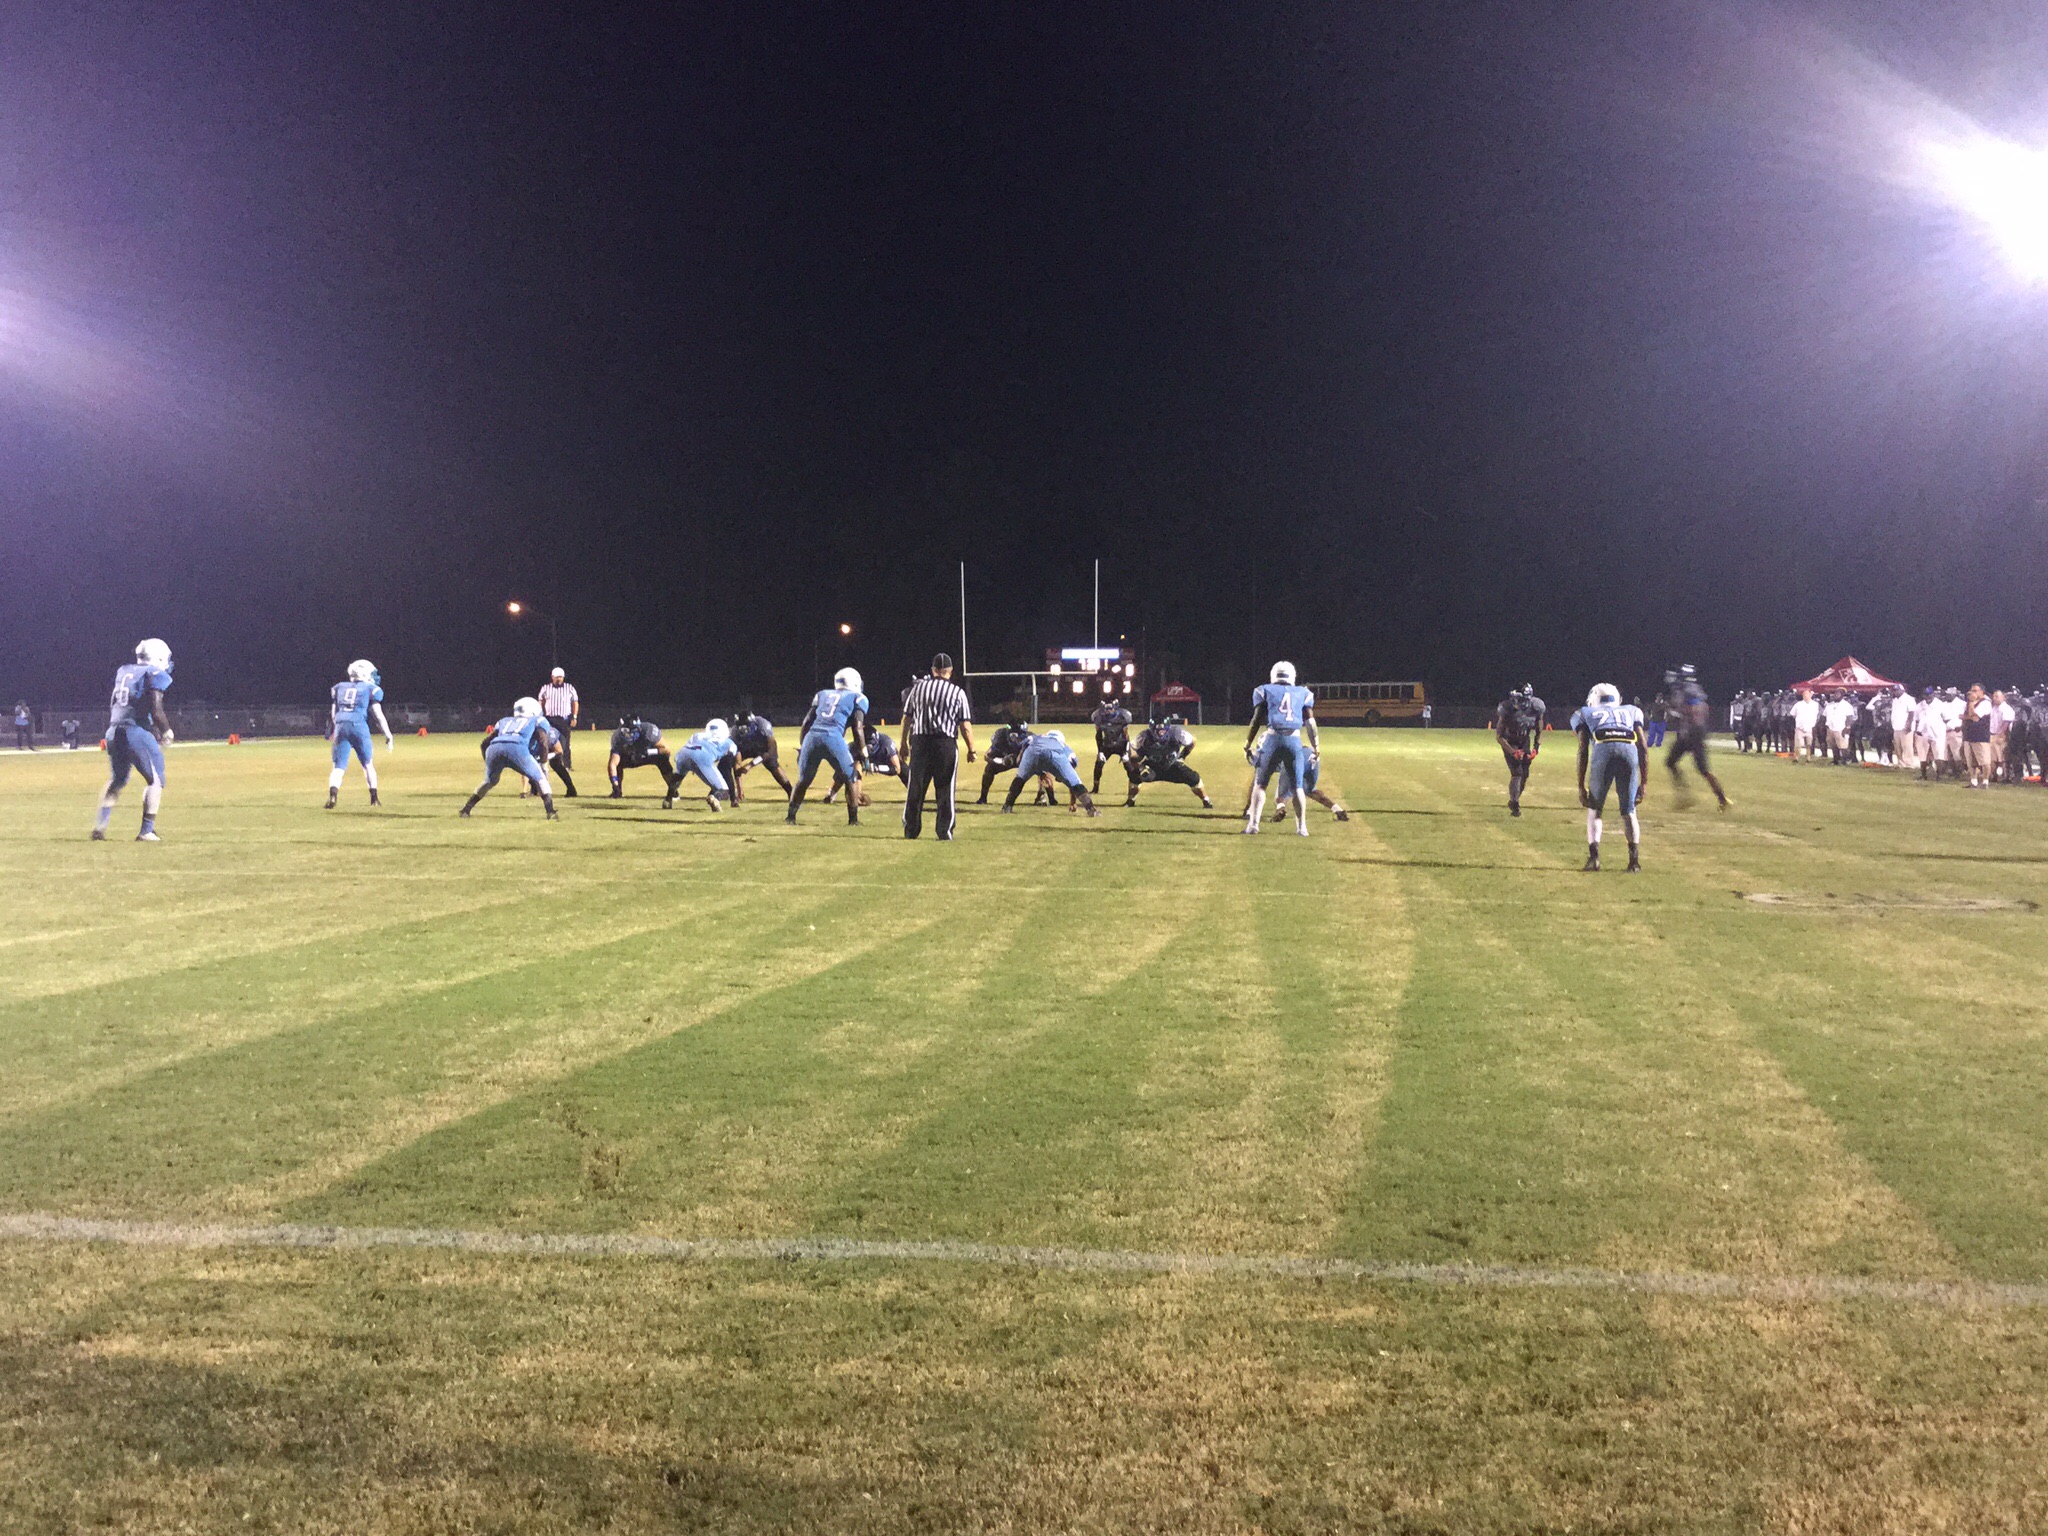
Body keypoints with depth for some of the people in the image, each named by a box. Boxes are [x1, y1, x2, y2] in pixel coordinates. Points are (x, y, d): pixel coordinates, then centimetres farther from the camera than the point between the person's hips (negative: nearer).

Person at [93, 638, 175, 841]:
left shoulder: (123, 672, 16)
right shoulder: (156, 676, -5)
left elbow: (111, 708, 19)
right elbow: (156, 710, -13)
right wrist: (167, 731, 3)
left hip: (114, 732, 7)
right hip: (137, 733, -7)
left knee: (116, 780, 22)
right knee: (155, 780, 5)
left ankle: (99, 826, 13)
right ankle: (146, 831, -1)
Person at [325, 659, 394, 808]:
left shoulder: (339, 688, 21)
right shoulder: (370, 689, 10)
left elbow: (332, 714, 21)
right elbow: (378, 716, 6)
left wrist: (332, 733, 34)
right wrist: (389, 737, 10)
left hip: (341, 727, 2)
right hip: (359, 727, -2)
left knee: (338, 767, 0)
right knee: (368, 764, 16)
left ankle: (333, 793, -24)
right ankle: (374, 797, 16)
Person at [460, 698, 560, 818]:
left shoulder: (505, 721, 39)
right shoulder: (538, 720, 29)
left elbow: (485, 743, 34)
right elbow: (544, 741, 10)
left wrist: (488, 764, 43)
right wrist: (543, 766, 15)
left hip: (494, 748, 4)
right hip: (516, 748, -4)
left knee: (490, 781, 31)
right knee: (540, 779, 12)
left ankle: (465, 810, 32)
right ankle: (551, 812, -3)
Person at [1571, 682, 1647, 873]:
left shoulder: (1585, 714, 31)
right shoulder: (1630, 711, 35)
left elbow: (1583, 750, 17)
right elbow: (1643, 747, 23)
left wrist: (1581, 786, 16)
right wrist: (1644, 782, 24)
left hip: (1603, 750, -1)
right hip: (1629, 751, 1)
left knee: (1594, 808, 16)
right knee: (1629, 811, 16)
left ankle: (1594, 855, 1)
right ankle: (1634, 859, 5)